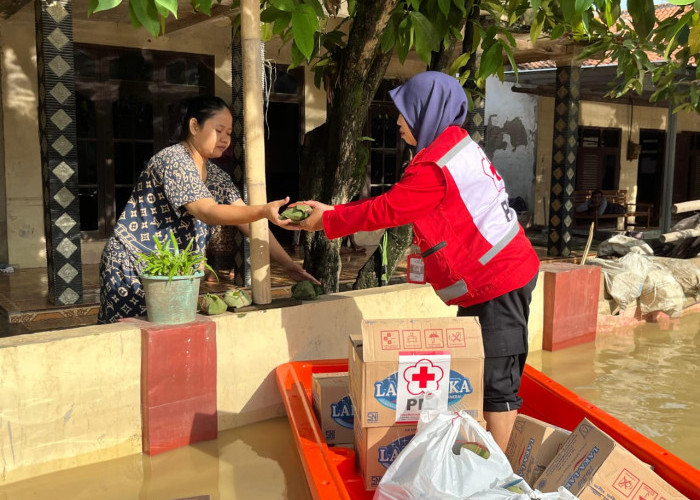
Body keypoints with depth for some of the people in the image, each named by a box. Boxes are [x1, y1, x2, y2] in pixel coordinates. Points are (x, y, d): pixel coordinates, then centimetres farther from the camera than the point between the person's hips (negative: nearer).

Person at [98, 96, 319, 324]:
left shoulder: (216, 176, 8)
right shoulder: (173, 160, -17)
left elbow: (248, 221, 1)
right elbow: (208, 212, -29)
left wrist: (288, 264, -9)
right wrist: (264, 210, -41)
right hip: (132, 271, -8)